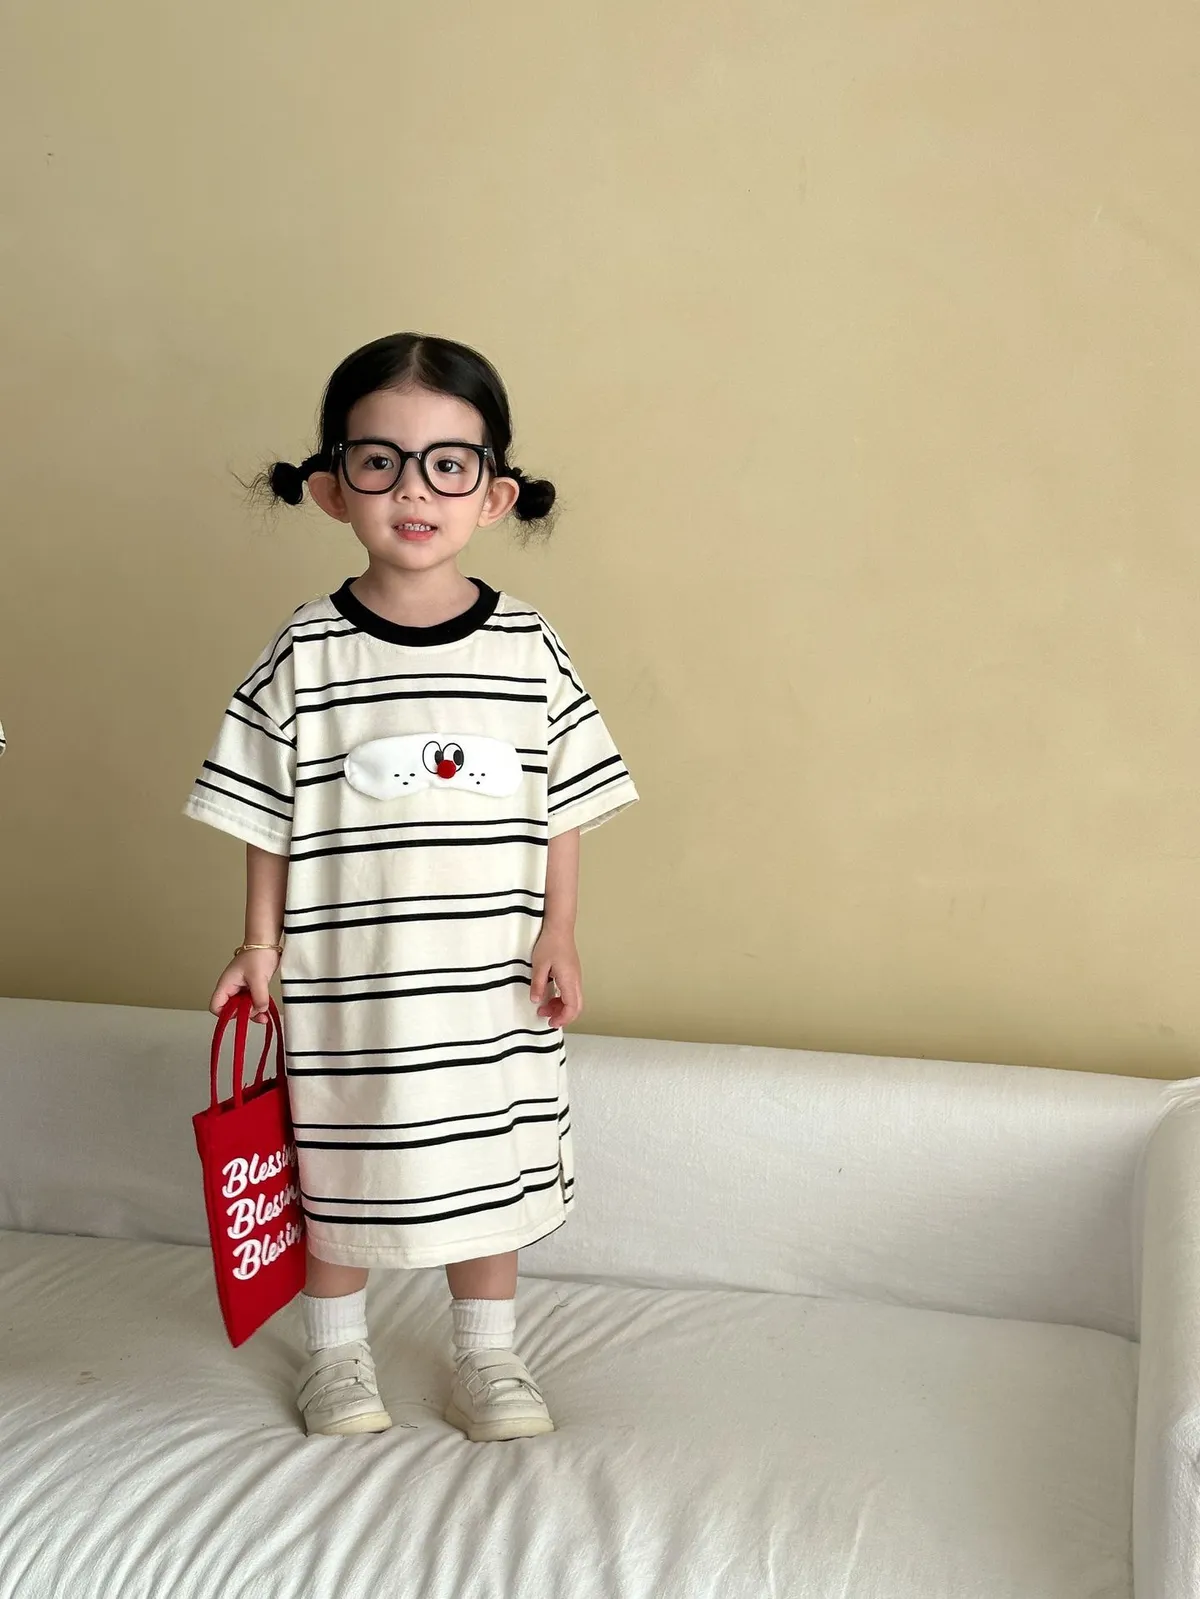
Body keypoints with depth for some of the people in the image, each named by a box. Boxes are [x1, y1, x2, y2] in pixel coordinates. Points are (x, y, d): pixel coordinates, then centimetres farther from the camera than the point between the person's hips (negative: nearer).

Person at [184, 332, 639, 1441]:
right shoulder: (304, 658, -8)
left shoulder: (529, 650, -4)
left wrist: (559, 934, -2)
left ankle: (486, 1356, 35)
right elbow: (267, 817, -1)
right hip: (345, 976, -1)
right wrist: (260, 942, -1)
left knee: (489, 1169, 15)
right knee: (340, 1166, 15)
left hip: (490, 977, 1)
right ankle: (336, 1351, 38)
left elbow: (563, 807, 2)